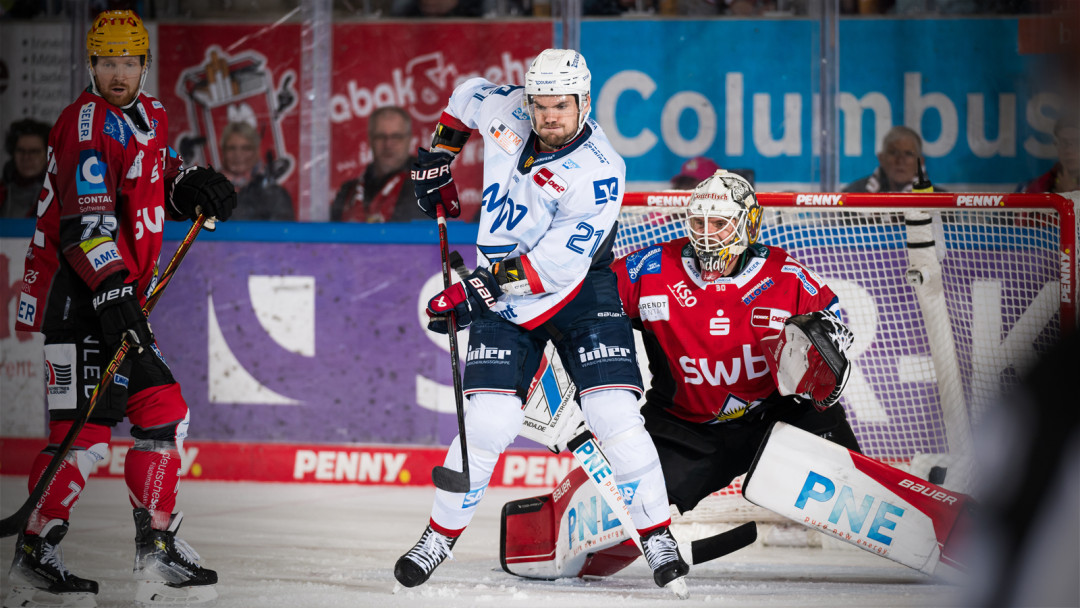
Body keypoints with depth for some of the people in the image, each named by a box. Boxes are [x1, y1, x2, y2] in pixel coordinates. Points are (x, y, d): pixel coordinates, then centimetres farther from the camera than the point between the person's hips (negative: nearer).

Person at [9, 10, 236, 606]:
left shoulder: (148, 115, 13)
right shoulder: (87, 123, -15)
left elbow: (159, 180, 29)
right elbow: (87, 221, -25)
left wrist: (194, 185, 6)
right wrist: (113, 294, -34)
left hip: (120, 291, 9)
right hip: (77, 292, -9)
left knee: (163, 412, 9)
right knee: (85, 428, -14)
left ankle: (158, 549, 15)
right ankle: (33, 557, -7)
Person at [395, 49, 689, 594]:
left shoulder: (599, 171, -22)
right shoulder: (505, 111, -7)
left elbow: (557, 262, -28)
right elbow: (468, 94, 19)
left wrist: (479, 289, -31)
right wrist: (437, 159, 17)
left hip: (580, 296, -3)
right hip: (501, 299, 3)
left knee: (615, 416, -13)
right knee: (489, 422, -11)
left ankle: (658, 536, -1)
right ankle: (439, 538, 4)